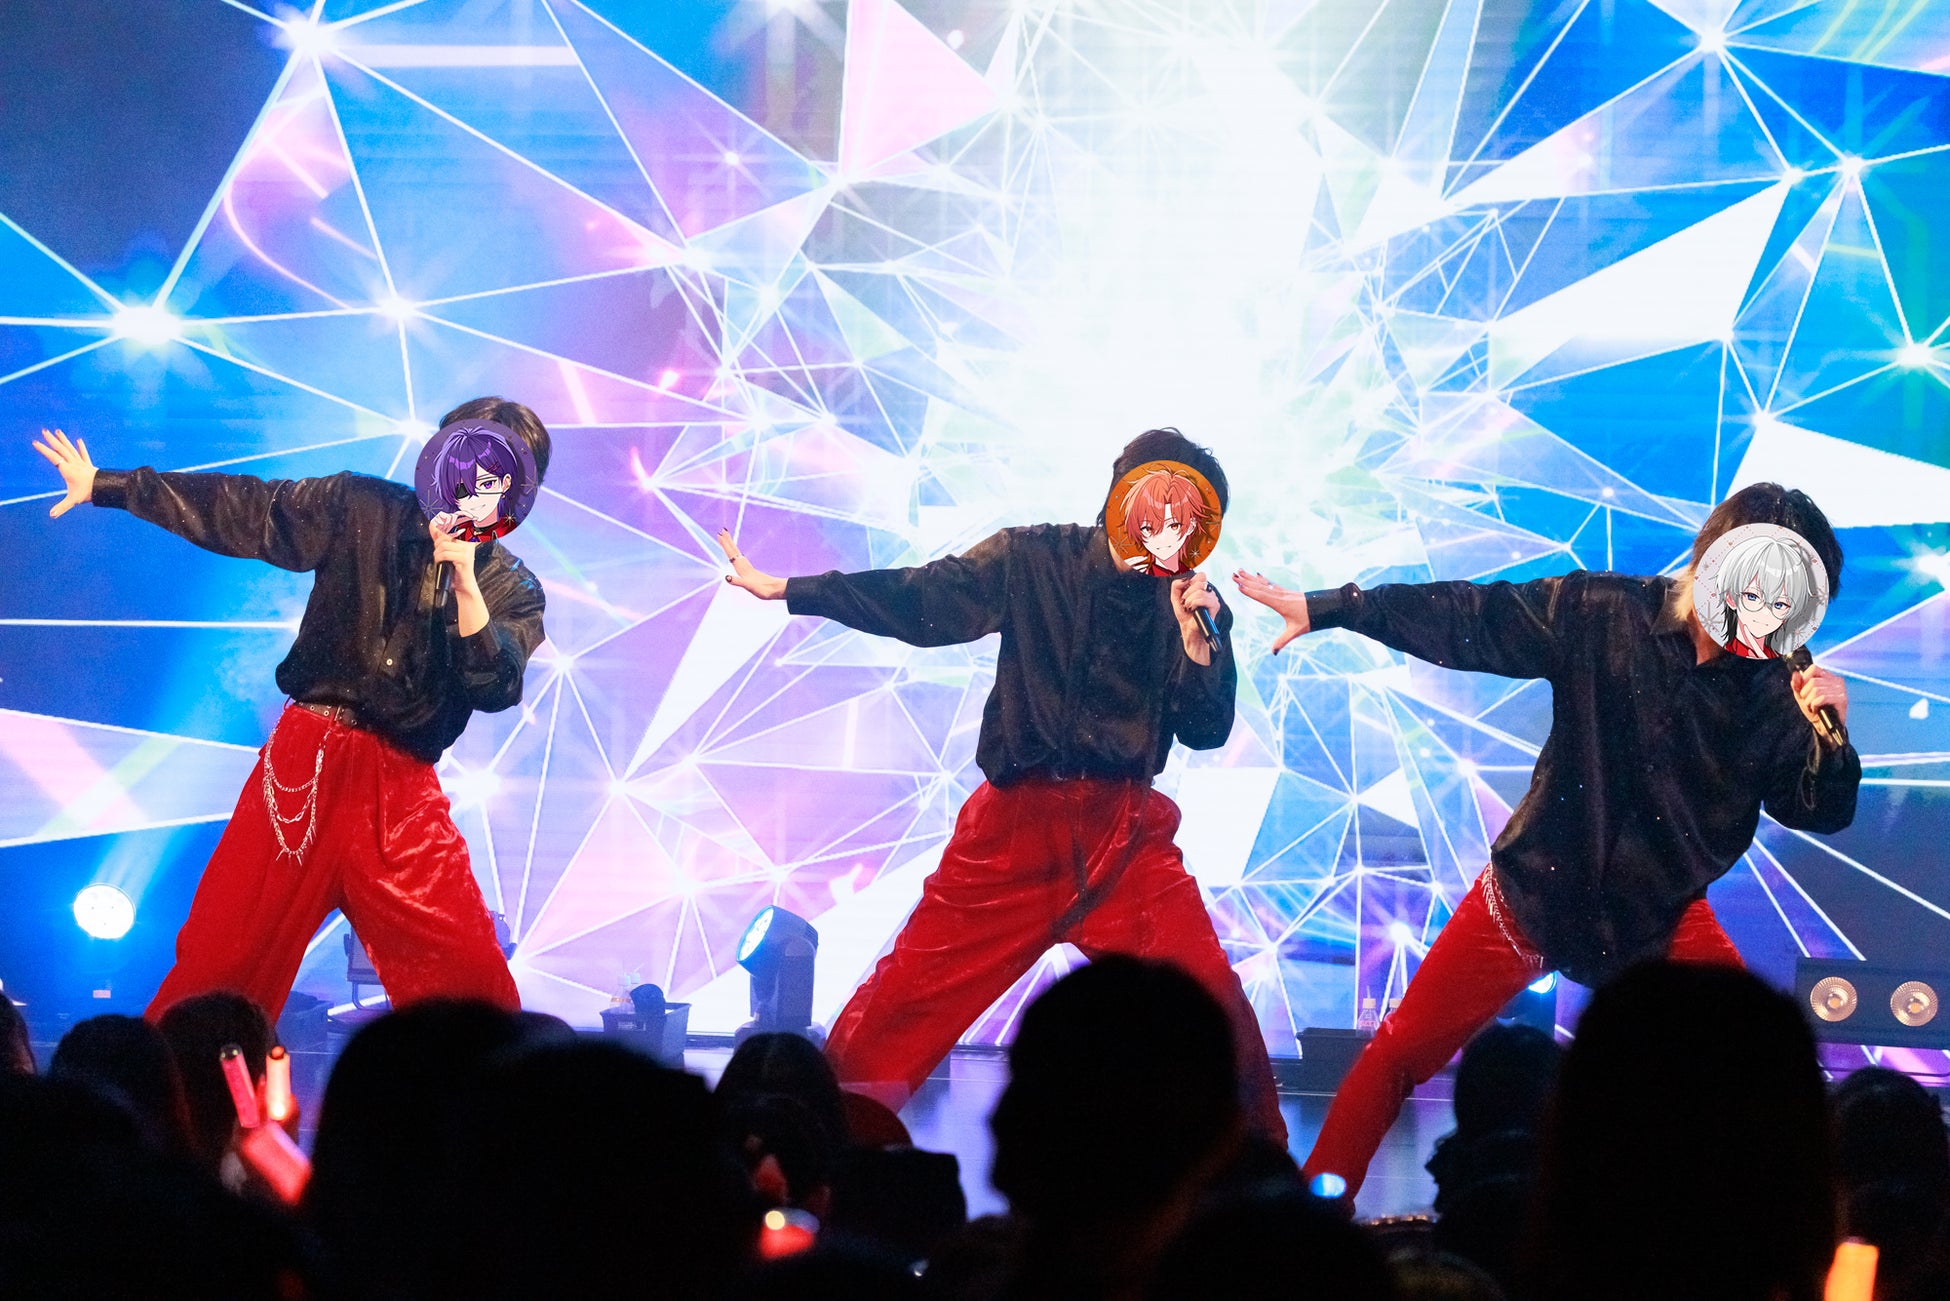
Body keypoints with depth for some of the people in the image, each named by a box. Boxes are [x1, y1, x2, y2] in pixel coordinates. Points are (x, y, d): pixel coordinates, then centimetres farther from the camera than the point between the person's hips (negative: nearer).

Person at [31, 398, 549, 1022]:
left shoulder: (511, 590, 2)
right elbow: (238, 506, 8)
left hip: (402, 790, 0)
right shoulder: (365, 509, 3)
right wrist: (104, 484, 12)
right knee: (218, 969, -1)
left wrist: (466, 585, -24)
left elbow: (496, 689, -12)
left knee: (474, 982, -11)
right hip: (306, 764, 0)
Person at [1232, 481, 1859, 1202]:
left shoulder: (1782, 682, -10)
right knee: (1399, 1055, 0)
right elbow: (1468, 620, -10)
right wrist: (1326, 609, -12)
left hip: (1662, 919, 1)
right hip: (1532, 895, -1)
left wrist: (1828, 737, -30)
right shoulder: (1605, 615, -15)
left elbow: (1819, 812, -9)